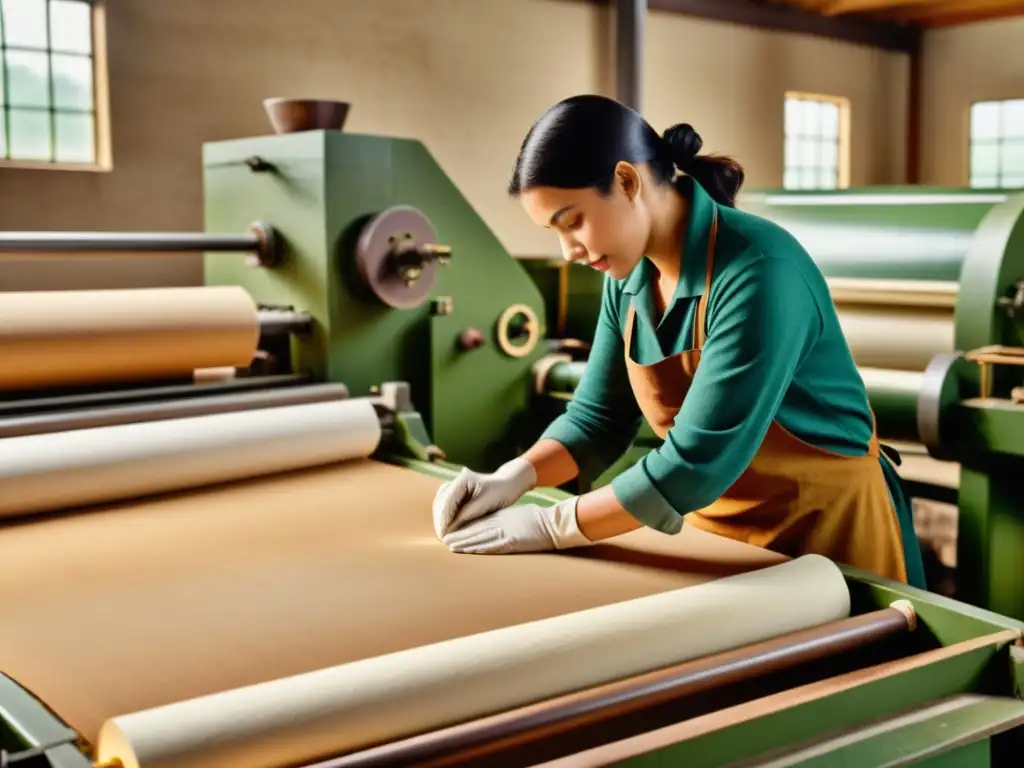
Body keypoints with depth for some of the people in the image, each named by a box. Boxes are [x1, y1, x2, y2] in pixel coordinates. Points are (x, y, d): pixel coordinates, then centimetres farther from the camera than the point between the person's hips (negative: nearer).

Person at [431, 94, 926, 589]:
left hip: (825, 525, -6)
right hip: (719, 524, 7)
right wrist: (513, 479, -13)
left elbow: (698, 461, -30)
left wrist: (548, 527, -23)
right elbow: (599, 412, 4)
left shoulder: (756, 271, -28)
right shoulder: (630, 277, -4)